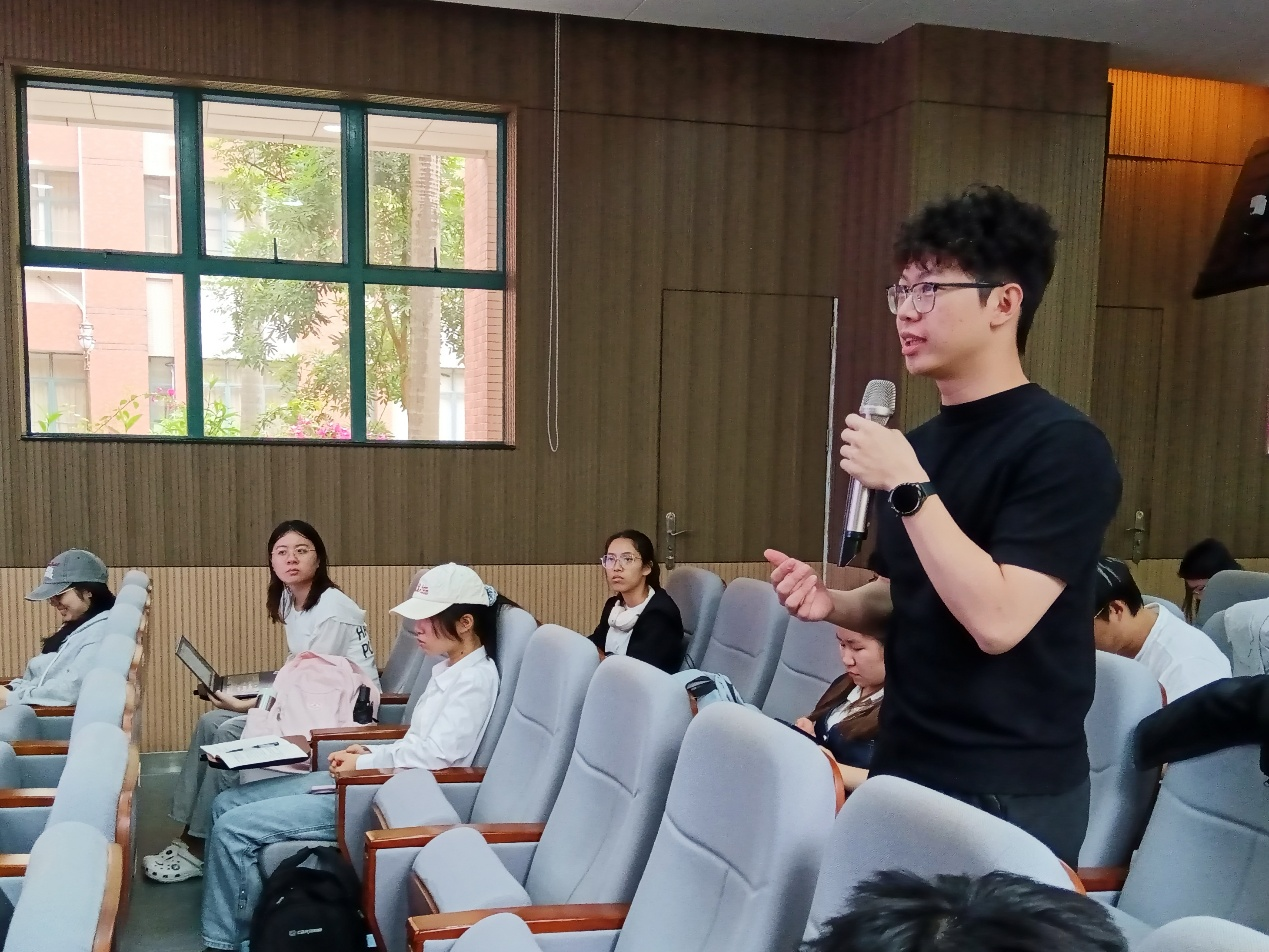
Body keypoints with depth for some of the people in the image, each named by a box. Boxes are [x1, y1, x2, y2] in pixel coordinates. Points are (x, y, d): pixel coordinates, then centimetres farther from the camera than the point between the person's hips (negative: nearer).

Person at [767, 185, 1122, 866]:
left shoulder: (1063, 446, -15)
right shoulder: (916, 445, 7)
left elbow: (996, 620, -25)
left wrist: (909, 486, -24)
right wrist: (833, 604, -3)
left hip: (1010, 793, -7)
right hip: (904, 767, 7)